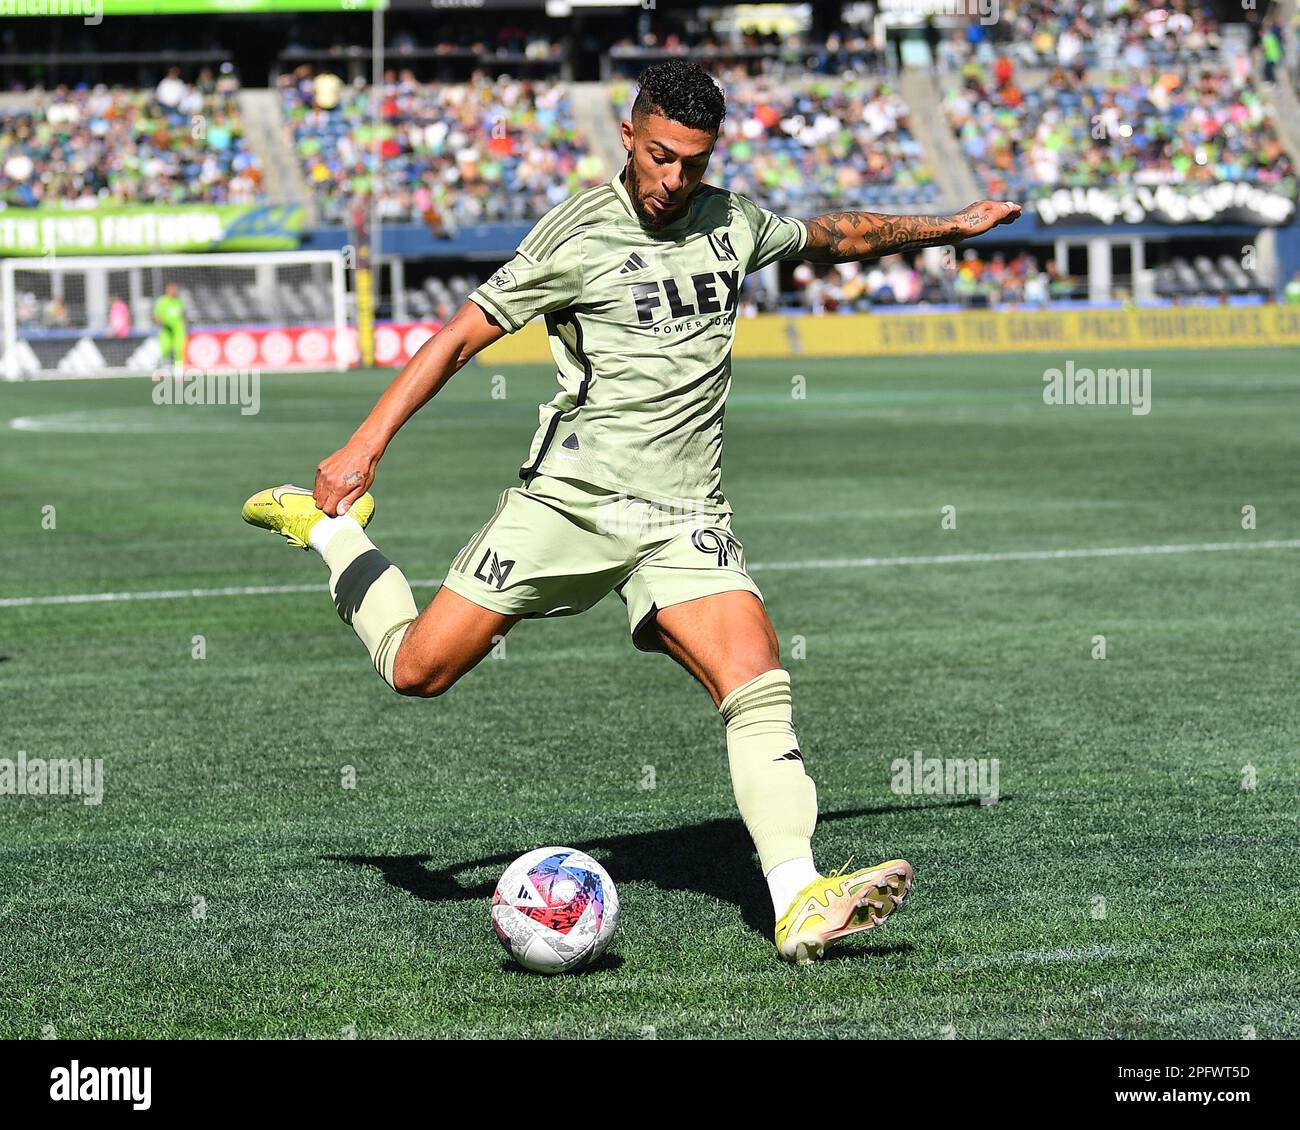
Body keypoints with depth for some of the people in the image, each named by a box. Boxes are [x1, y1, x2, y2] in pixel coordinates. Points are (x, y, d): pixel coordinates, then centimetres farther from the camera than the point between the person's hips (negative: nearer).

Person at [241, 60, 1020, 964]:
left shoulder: (733, 223, 10)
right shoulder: (578, 235, -6)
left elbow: (833, 237, 31)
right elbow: (463, 334, -3)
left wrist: (950, 227, 34)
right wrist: (366, 445, -8)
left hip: (683, 515, 3)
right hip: (569, 494, -3)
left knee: (760, 688, -18)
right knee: (418, 669, -2)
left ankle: (800, 905, -24)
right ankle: (329, 528, 27)